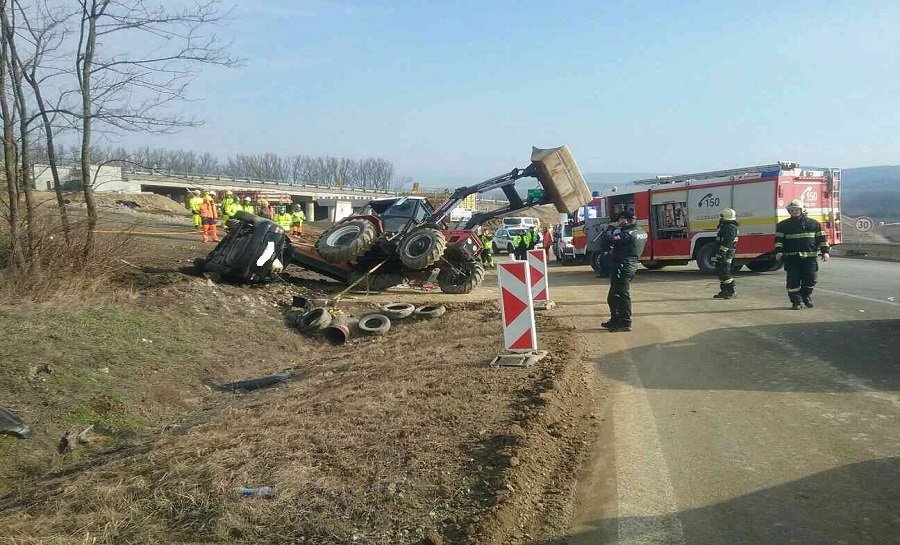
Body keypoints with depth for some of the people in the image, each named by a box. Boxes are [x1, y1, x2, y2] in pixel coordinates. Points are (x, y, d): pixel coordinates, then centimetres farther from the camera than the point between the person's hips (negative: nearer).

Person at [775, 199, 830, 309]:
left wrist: (825, 251, 2)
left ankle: (806, 297, 26)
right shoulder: (783, 225, 7)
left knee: (810, 279, 2)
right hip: (791, 258, -1)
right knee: (793, 281, -3)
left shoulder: (813, 223, 10)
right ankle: (796, 301, 7)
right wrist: (778, 252, -13)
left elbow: (821, 238, 11)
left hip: (809, 257, 1)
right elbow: (779, 239, 2)